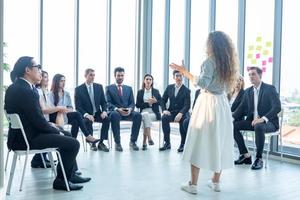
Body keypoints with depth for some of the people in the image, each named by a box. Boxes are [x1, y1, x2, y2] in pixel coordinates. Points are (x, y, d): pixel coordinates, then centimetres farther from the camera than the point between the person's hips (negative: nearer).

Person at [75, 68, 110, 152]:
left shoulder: (99, 87, 7)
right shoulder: (79, 89, -3)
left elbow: (103, 102, 9)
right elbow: (78, 107, -7)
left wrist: (104, 111, -13)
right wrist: (86, 115, -25)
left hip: (97, 113, 3)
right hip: (86, 115, -3)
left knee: (107, 119, -27)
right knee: (88, 121, -36)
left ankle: (101, 143, -17)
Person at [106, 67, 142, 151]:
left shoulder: (129, 88, 21)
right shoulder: (109, 88, 12)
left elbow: (132, 103, 12)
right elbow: (108, 103, -1)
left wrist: (130, 109, -13)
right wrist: (117, 109, -20)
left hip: (127, 112, 3)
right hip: (115, 111, -3)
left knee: (138, 115, -29)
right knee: (114, 115, -40)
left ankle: (133, 141, -18)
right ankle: (117, 142, -29)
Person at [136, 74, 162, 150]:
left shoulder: (156, 91, 15)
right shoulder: (140, 92, 13)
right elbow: (137, 105, 3)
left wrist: (155, 101, -12)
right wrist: (148, 103, -9)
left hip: (154, 113, 0)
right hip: (143, 112, 0)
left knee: (146, 118, -34)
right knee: (145, 115, -37)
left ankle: (144, 141, -32)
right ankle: (149, 138, -43)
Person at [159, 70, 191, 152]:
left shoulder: (186, 90, 0)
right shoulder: (169, 87, 10)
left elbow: (187, 105, -8)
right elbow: (163, 100, 12)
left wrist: (180, 114, -26)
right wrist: (164, 110, -7)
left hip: (182, 113, -2)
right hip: (171, 112, 2)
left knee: (184, 120, -36)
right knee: (164, 118, -30)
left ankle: (183, 144, -17)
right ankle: (167, 143, -21)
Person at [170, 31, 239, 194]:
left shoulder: (211, 60, -10)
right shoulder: (228, 62, 12)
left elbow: (203, 83, -20)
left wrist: (184, 72, -17)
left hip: (208, 103, -7)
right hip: (223, 104, 7)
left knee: (199, 141, -2)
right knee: (219, 141, 12)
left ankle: (193, 184, 2)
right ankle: (216, 181, 20)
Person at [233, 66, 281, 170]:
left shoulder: (270, 89, -6)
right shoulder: (248, 91, 13)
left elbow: (277, 107, -18)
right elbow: (242, 108, 12)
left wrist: (263, 119, -32)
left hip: (268, 122, -6)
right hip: (252, 121, 6)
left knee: (258, 127, -39)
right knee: (233, 125, -14)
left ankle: (259, 159, -23)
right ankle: (245, 156, -5)